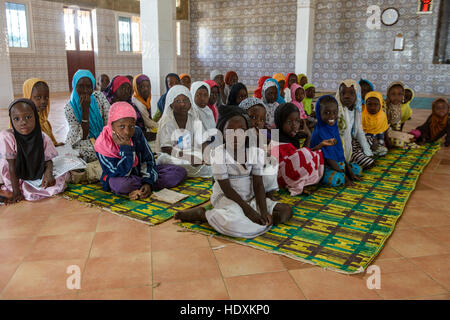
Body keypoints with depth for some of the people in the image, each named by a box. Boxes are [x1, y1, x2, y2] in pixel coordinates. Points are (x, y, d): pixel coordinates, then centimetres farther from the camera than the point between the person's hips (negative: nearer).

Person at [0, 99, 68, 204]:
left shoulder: (43, 138, -14)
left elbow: (48, 160, -6)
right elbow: (12, 167, -22)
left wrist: (48, 173, -29)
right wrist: (16, 193, -20)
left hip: (37, 177, 3)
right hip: (18, 180, -2)